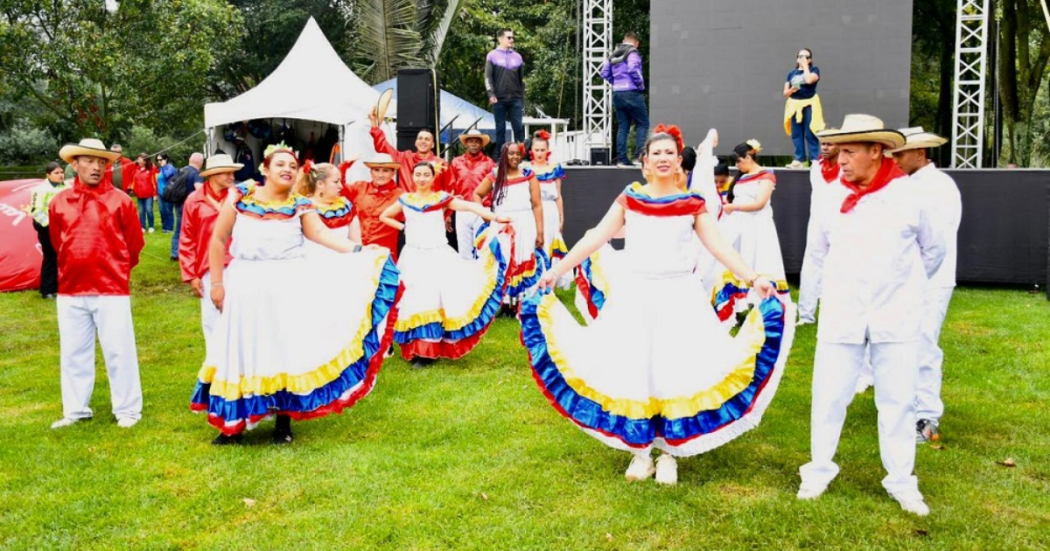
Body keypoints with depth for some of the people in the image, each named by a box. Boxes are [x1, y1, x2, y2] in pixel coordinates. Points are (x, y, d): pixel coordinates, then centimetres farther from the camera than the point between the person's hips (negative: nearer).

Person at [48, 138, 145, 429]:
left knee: (118, 351, 1)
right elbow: (58, 243, 18)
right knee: (73, 352, 12)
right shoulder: (59, 203, 5)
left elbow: (134, 243, 5)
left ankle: (127, 410, 12)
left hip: (111, 289, -3)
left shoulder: (120, 200, -3)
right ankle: (76, 410, 25)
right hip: (70, 289, 4)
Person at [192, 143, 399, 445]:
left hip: (289, 286, 0)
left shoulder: (300, 205, 1)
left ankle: (283, 421, 17)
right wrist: (217, 283, 0)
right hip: (245, 285, 1)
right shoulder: (240, 196, 2)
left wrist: (358, 249, -31)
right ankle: (233, 423, 17)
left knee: (285, 350, 3)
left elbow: (321, 233, -15)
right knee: (241, 351, 5)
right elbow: (218, 240, 4)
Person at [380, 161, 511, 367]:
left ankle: (434, 347, 3)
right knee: (416, 301, -2)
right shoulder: (405, 200, 7)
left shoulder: (442, 198, 1)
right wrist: (403, 227, 5)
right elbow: (384, 216, 21)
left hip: (439, 256, -1)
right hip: (414, 257, 1)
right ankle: (419, 350, -1)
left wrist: (496, 218, -22)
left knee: (440, 297, -6)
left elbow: (470, 207, -11)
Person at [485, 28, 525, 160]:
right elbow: (488, 77, -1)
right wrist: (491, 94, -16)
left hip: (515, 99, 2)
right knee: (500, 129, 3)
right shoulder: (492, 56, 5)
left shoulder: (517, 56, 13)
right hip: (499, 99, -2)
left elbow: (521, 79, 16)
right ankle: (500, 157, 8)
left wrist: (522, 100, 13)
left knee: (518, 128, -1)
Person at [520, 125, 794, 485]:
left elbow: (719, 247, -1)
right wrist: (556, 270, -4)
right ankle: (641, 452, 20)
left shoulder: (692, 203, 2)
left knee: (675, 372, 2)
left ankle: (668, 454, 17)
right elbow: (596, 238, 0)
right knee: (633, 372, 4)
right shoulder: (629, 199, 3)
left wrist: (754, 279, -12)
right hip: (636, 295, 1)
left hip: (679, 297, -1)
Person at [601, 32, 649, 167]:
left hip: (617, 94, 7)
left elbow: (604, 73, 14)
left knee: (622, 127, 9)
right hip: (631, 93, -7)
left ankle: (621, 159, 6)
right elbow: (633, 68, -23)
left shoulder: (614, 54, 14)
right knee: (642, 124, 1)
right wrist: (640, 82, -10)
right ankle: (639, 155, -9)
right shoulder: (632, 53, -8)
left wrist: (615, 82, 15)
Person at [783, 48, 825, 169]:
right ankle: (798, 160, 6)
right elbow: (785, 93, 14)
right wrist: (791, 90, -9)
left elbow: (809, 80, -19)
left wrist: (805, 66, -6)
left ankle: (815, 160, -7)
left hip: (809, 105, -4)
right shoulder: (791, 73, 13)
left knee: (810, 133, -8)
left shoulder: (814, 69, 4)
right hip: (794, 105, 4)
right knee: (796, 134, 3)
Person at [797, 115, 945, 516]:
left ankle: (902, 481, 21)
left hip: (896, 319, -1)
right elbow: (819, 251, 18)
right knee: (828, 397, 5)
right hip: (840, 317, 1)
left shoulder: (909, 195, -4)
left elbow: (934, 250, 11)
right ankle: (819, 471, 22)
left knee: (897, 401, 7)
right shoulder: (833, 199, 0)